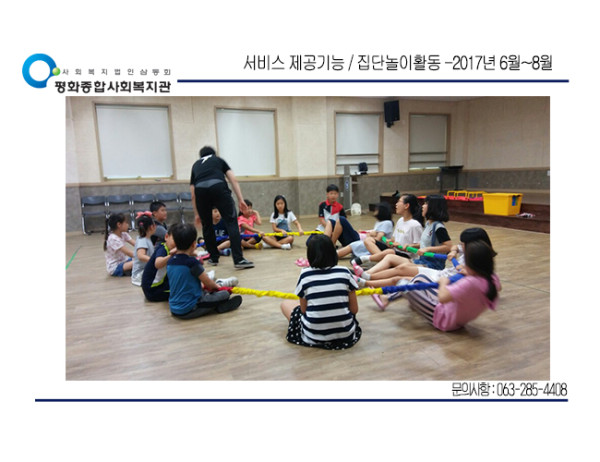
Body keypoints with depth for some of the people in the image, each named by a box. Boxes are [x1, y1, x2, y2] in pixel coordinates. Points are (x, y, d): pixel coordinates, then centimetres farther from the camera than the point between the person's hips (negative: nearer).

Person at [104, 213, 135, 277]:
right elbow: (129, 253, -29)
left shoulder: (123, 234, 3)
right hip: (115, 267, -9)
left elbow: (136, 244, -6)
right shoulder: (113, 239, -23)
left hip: (124, 261, 9)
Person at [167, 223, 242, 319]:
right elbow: (208, 283, -9)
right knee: (225, 294, -5)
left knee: (204, 291, 29)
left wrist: (200, 285, 21)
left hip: (174, 310, 8)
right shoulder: (192, 262, -19)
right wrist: (216, 286, 12)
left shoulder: (170, 262, 3)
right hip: (189, 310, -8)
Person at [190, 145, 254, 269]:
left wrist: (197, 214, 39)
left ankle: (214, 258, 29)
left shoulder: (195, 165, 37)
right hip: (218, 187, -2)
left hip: (200, 190, 2)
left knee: (207, 225, 19)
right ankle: (239, 260, -8)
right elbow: (233, 179, 16)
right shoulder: (219, 160, 33)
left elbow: (193, 195, 33)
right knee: (231, 222, -1)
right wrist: (241, 199, 12)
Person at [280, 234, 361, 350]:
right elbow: (354, 310, -1)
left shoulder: (305, 275, -9)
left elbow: (303, 309, -2)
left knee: (286, 304, 19)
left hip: (314, 338, -3)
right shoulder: (345, 272, -6)